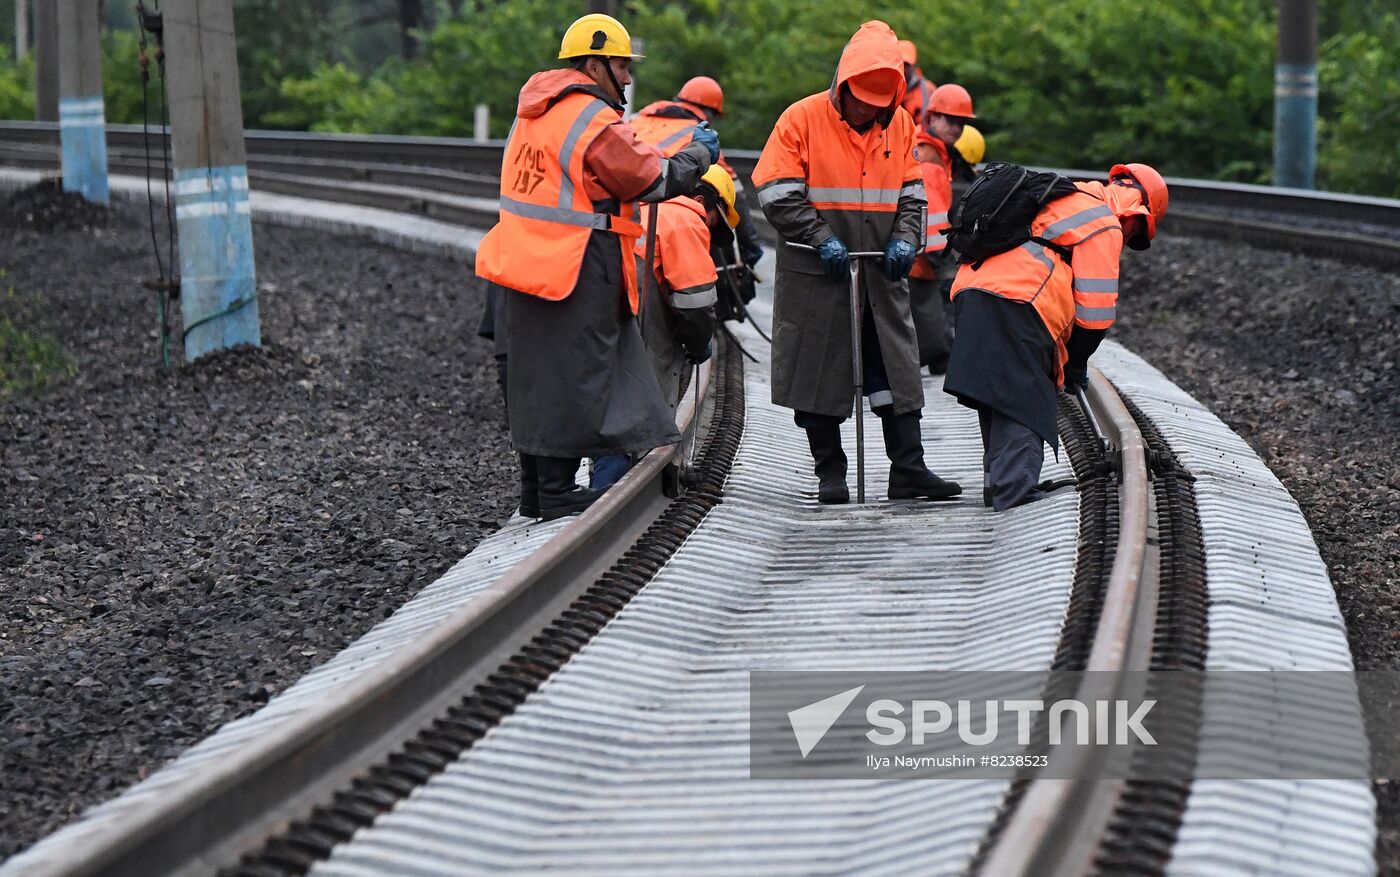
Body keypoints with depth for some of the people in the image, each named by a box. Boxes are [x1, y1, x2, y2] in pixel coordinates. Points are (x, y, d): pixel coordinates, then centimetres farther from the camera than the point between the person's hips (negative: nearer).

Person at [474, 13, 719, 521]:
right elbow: (654, 178, -12)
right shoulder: (596, 123, -17)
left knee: (538, 374, 15)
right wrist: (698, 154, 5)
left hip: (528, 263, 9)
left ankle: (535, 488, 22)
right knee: (571, 377, -1)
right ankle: (557, 493, 5)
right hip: (576, 271, -9)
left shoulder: (535, 112, 11)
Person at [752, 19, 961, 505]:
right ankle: (830, 474, 10)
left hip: (881, 274, 4)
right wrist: (821, 239, -18)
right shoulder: (802, 119, -8)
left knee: (897, 368, 2)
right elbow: (777, 195, -9)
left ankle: (908, 470, 6)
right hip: (817, 275, -4)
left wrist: (905, 239, -5)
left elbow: (911, 193, 13)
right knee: (819, 370, 2)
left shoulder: (900, 123, 6)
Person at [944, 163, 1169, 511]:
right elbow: (1096, 308, -2)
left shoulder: (1062, 200, 31)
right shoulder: (1104, 225, 3)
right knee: (1024, 404, -9)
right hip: (1013, 304, -9)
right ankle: (1015, 492, -17)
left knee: (1001, 402, 16)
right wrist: (1075, 362, 12)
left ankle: (999, 486, 20)